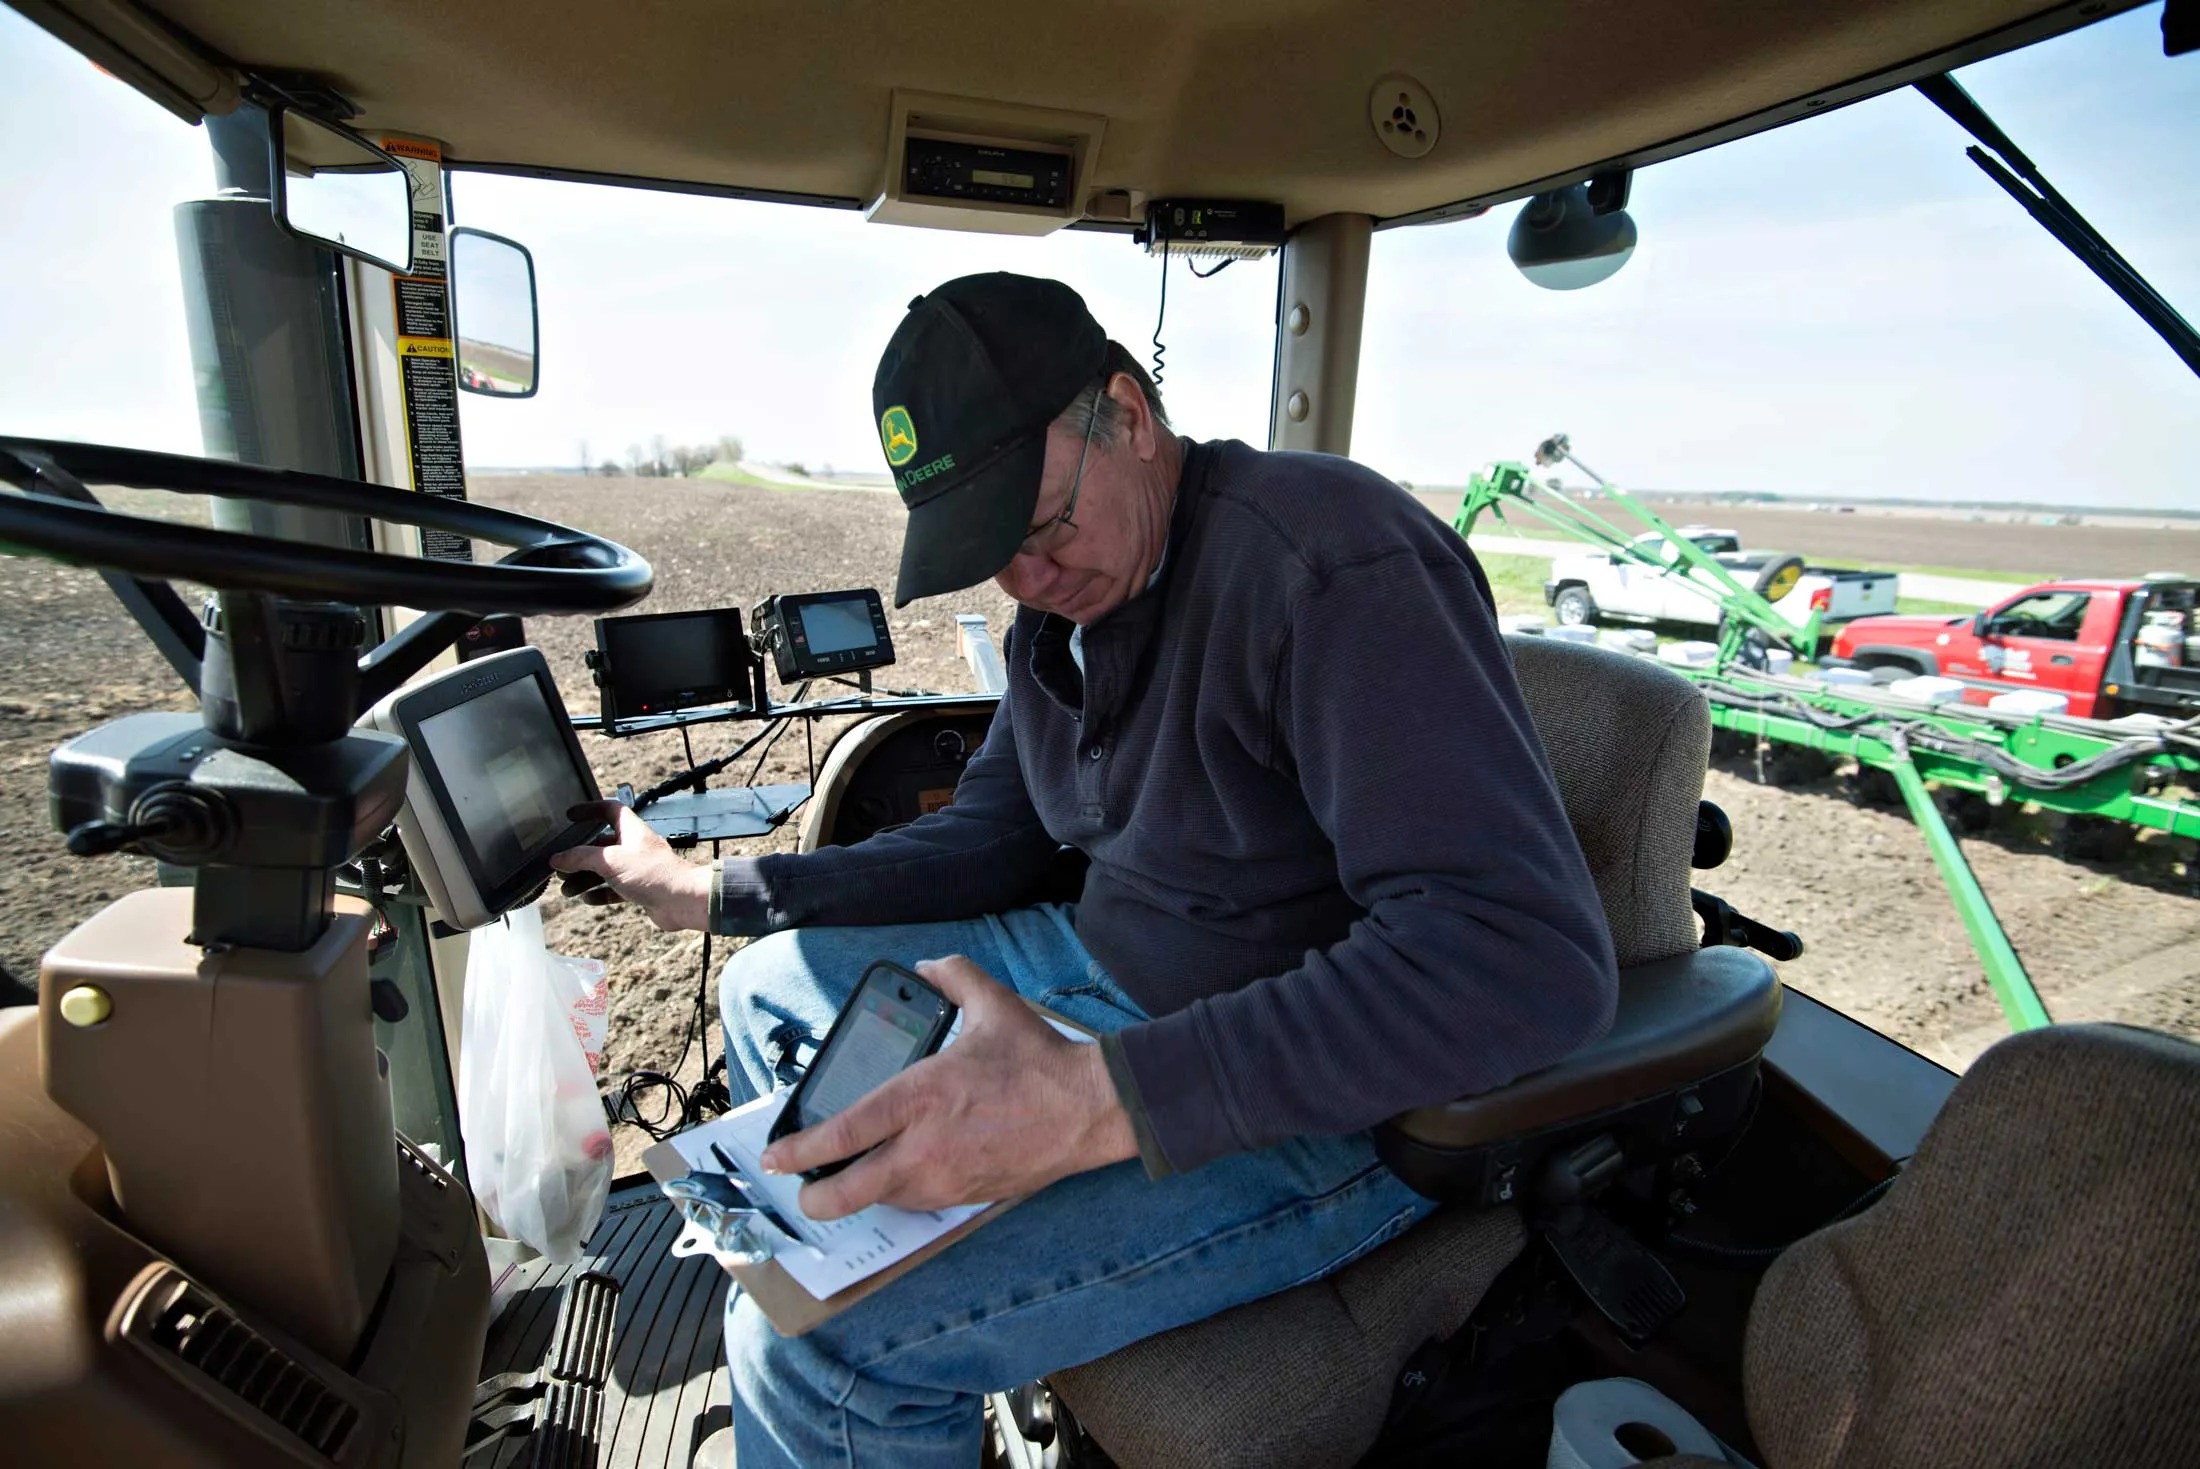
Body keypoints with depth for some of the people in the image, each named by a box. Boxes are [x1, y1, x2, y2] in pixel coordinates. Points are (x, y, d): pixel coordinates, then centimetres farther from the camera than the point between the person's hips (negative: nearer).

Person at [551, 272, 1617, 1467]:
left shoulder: (1328, 554, -24)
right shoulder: (1067, 598, 4)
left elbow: (1532, 961, -32)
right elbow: (984, 843, 12)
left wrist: (1105, 1099, -40)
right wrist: (711, 893, 5)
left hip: (1313, 1098, -8)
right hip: (1102, 977, 9)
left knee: (813, 1347, -21)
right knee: (771, 988, 16)